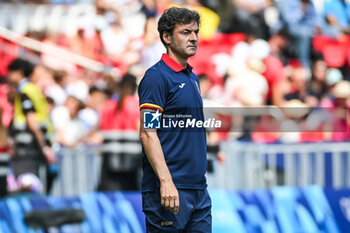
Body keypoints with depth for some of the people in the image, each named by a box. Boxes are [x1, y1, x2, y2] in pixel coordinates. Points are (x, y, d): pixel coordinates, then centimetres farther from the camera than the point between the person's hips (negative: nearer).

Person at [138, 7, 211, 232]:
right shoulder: (157, 76, -9)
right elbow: (147, 132, -17)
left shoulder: (192, 77, 17)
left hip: (198, 189, 8)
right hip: (171, 189, -8)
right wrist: (165, 181, -25)